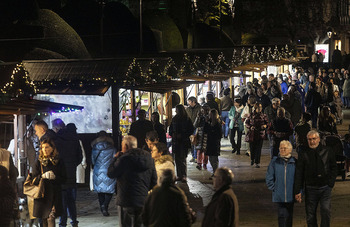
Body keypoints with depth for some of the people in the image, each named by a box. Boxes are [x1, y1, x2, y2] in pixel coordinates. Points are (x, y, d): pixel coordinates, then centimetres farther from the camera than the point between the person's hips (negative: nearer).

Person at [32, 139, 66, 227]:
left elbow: (63, 179, 3)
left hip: (55, 194, -2)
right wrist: (43, 176, -16)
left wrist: (54, 177, -15)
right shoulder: (39, 162, 6)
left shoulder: (59, 162, 4)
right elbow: (34, 179, 2)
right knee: (44, 218, 5)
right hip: (42, 193, 2)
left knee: (51, 216, -13)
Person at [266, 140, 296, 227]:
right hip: (279, 195, -1)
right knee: (282, 214, -5)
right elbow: (269, 177, 4)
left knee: (289, 215, 11)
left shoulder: (294, 162, -1)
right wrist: (273, 188, -1)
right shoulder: (275, 161, -2)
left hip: (291, 194, 1)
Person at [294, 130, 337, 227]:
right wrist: (297, 191, -5)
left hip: (325, 187, -1)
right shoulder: (304, 155, 1)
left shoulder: (327, 152, 2)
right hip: (310, 189, 1)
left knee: (326, 211, -10)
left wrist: (331, 183, -2)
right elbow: (299, 174, 1)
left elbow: (333, 168, 9)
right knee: (310, 214, 6)